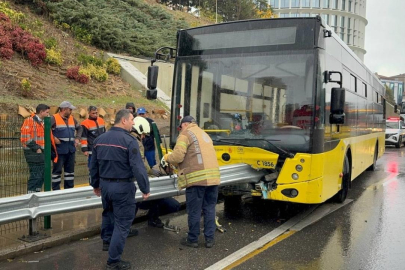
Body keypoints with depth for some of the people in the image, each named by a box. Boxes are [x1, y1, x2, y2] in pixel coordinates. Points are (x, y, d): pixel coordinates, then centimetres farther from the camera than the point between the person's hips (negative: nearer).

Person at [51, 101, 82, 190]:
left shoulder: (72, 119, 12)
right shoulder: (54, 119, -9)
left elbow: (79, 128, 26)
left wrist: (77, 138, 13)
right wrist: (53, 138, -17)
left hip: (71, 150, 7)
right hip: (59, 150, -7)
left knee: (70, 170, 12)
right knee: (57, 170, 0)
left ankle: (69, 189, 23)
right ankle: (56, 190, 8)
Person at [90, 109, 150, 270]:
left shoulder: (99, 139, 6)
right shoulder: (129, 141, -17)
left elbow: (93, 165, 14)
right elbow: (138, 168, -20)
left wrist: (95, 184, 26)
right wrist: (145, 188, -11)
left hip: (104, 184, 7)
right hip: (123, 186, -7)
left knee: (108, 212, 31)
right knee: (122, 222, 3)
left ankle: (107, 240, 51)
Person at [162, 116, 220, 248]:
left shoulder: (185, 134, 1)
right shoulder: (203, 134, 27)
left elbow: (177, 156, -9)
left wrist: (167, 157, 11)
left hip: (197, 177, -7)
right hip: (213, 176, 7)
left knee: (194, 211, 4)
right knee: (209, 209, 12)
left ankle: (192, 239, 15)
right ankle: (209, 239, 16)